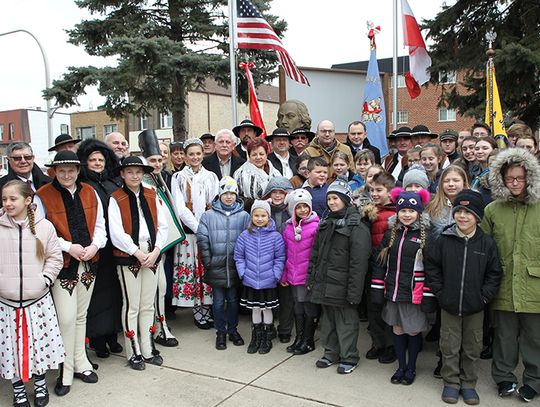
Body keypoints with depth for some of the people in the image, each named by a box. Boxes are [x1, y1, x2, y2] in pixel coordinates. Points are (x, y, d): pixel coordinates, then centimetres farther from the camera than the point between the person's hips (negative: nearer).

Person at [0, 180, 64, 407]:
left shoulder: (44, 226, -3)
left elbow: (55, 258, 4)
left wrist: (44, 280, -5)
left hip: (38, 300, 0)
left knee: (40, 344, 9)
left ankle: (40, 386, 30)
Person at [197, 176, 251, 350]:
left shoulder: (244, 216, 0)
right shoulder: (208, 215, -2)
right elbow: (202, 239, -4)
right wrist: (208, 261, -8)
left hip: (235, 266, 1)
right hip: (216, 267, -1)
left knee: (233, 300, 14)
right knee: (218, 301, 10)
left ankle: (233, 330, 29)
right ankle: (220, 332, 24)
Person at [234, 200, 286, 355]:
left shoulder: (275, 236, -8)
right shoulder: (245, 235, -3)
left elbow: (280, 258, -4)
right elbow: (239, 256, 3)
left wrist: (275, 275, -10)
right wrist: (243, 273, -5)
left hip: (268, 282, -2)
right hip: (250, 282, 2)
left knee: (267, 309, 12)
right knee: (255, 309, 16)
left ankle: (267, 339, 29)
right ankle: (255, 338, 31)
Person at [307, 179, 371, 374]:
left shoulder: (357, 228, -13)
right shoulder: (325, 224, 12)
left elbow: (358, 263, -18)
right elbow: (315, 254, 16)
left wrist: (354, 292, -20)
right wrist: (311, 279, 13)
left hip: (342, 286, -7)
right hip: (324, 284, 7)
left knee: (346, 322, 4)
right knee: (328, 320, 17)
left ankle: (349, 357, 19)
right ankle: (331, 352, 32)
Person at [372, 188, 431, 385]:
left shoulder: (425, 235, -6)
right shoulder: (391, 234, 6)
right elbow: (379, 263, 9)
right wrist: (377, 289, 4)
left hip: (414, 293, -4)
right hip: (393, 291, 4)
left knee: (414, 331, 8)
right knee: (397, 329, 13)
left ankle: (411, 368, 27)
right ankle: (401, 366, 30)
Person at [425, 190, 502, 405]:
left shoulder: (487, 243, -6)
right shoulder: (444, 240, -6)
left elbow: (494, 273, 1)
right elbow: (431, 266, 1)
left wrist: (484, 296, -6)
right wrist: (439, 291, -4)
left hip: (475, 307, 0)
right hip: (449, 306, 0)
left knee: (471, 348, 13)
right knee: (450, 347, 10)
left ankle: (468, 383, 30)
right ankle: (451, 382, 26)